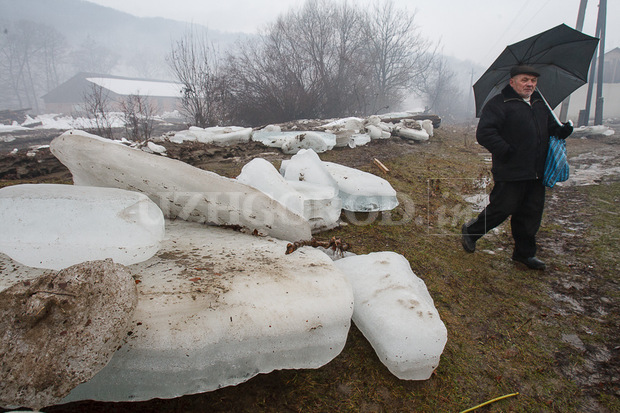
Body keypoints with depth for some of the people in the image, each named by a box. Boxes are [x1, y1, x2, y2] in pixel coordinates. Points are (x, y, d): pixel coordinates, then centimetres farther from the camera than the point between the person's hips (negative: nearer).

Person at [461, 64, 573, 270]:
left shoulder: (541, 105, 18)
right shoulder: (499, 104, -8)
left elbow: (551, 128, 27)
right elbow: (484, 133, -17)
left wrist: (562, 131, 4)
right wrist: (506, 151, -20)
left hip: (536, 175, 8)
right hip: (510, 173, -7)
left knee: (531, 214, 12)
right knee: (502, 209, -2)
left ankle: (525, 253, 26)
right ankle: (470, 230, 22)